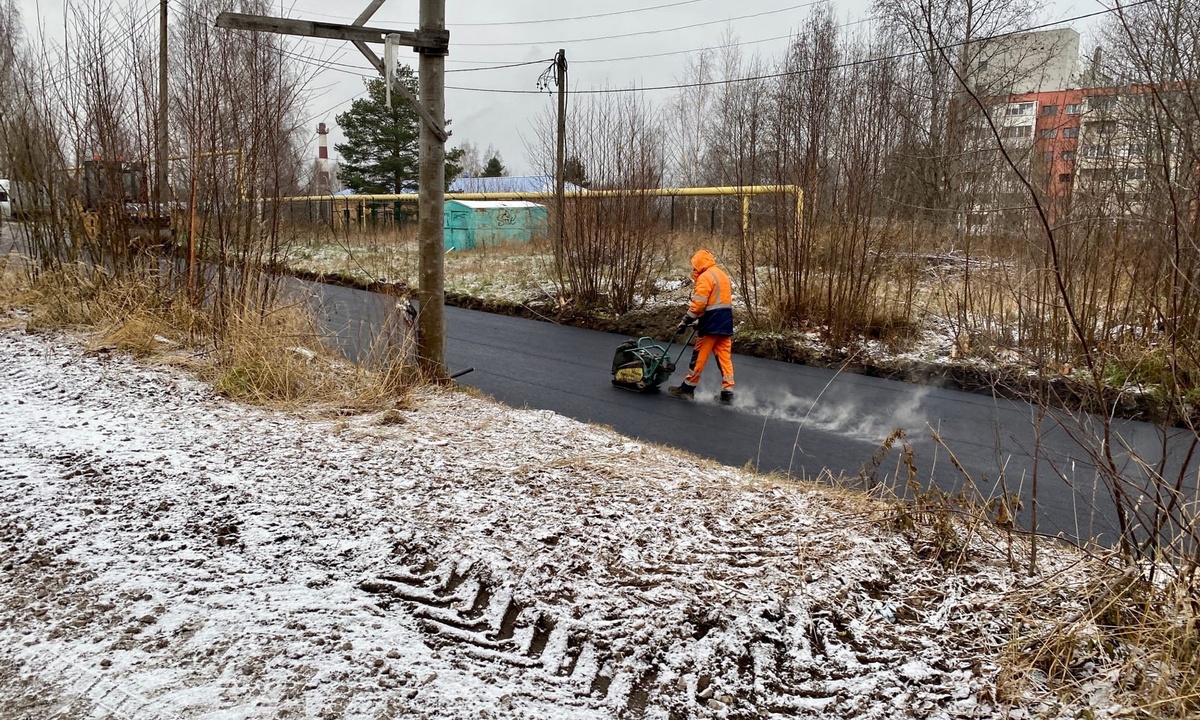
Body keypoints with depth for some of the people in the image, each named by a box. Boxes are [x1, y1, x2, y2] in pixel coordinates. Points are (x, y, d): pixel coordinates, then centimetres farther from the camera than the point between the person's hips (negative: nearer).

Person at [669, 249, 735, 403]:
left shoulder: (705, 277, -10)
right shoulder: (723, 275, 19)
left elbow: (698, 304, -18)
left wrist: (686, 321, -11)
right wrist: (700, 321, 21)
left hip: (711, 323, -8)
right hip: (726, 321, 8)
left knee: (699, 356, 2)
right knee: (724, 356, 6)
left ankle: (688, 388, 11)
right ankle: (727, 392, 4)